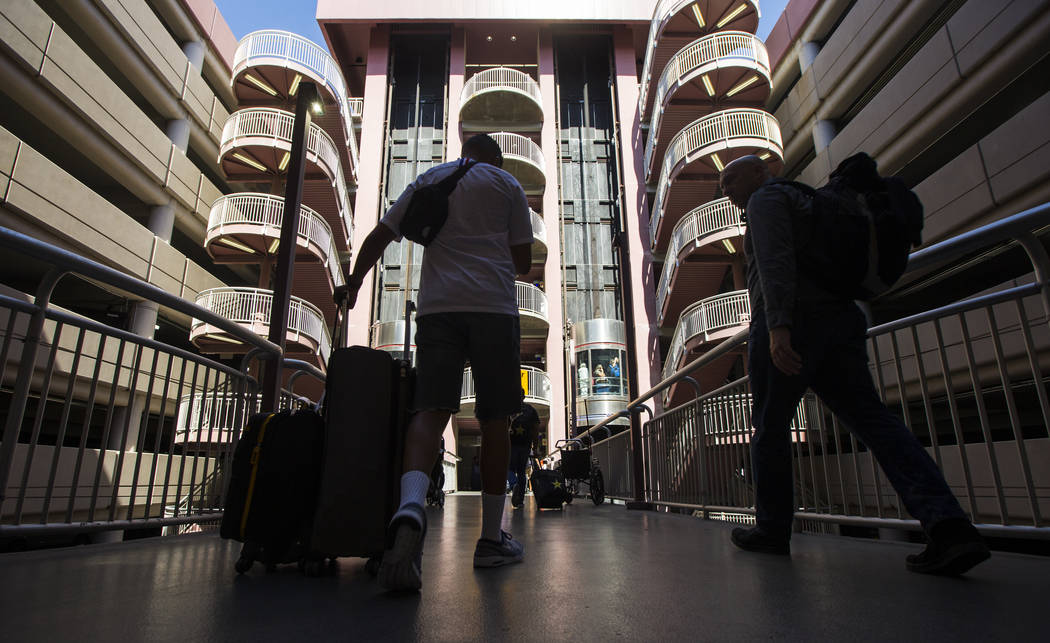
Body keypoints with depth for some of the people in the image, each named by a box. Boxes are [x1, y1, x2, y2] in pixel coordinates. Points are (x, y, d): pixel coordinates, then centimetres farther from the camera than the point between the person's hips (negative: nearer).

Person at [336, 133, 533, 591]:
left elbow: (379, 236, 19)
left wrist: (353, 285, 32)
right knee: (495, 421, 2)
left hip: (437, 307, 2)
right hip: (494, 306, -2)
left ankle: (410, 504, -34)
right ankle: (491, 539, 9)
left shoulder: (428, 180, 22)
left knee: (430, 410, -6)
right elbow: (523, 261, 12)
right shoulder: (507, 184, 16)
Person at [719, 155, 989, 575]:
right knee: (870, 417, -2)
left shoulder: (765, 198, 2)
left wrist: (777, 326, -27)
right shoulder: (803, 200, 31)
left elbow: (775, 260, -16)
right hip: (840, 318, 9)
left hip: (792, 320, -8)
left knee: (769, 424, 2)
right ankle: (946, 522, -16)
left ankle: (771, 529, 11)